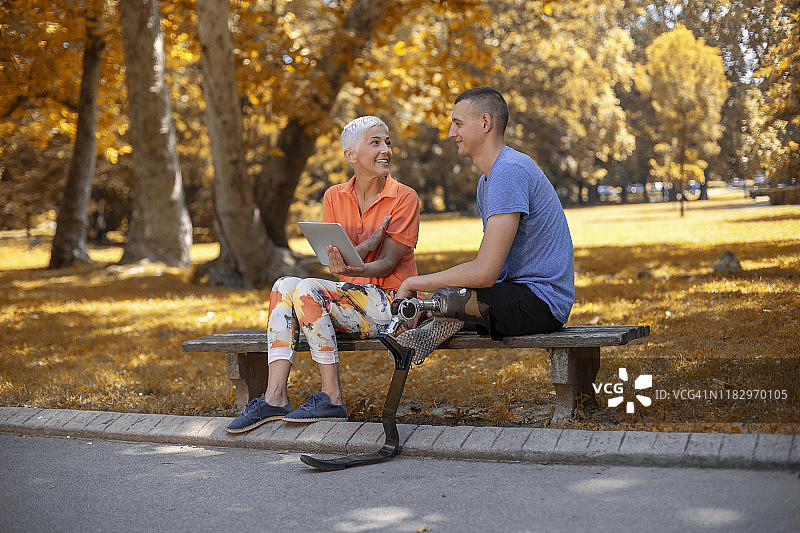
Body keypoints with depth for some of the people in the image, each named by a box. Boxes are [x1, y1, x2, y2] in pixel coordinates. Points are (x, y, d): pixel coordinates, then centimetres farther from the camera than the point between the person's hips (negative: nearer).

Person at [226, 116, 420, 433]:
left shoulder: (404, 197, -6)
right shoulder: (335, 197, 8)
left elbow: (387, 263, -13)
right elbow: (335, 262, -1)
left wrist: (351, 270, -35)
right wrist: (370, 242, -20)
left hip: (391, 303, -6)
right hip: (352, 295, 6)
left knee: (307, 289, -25)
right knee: (284, 285, -17)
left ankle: (332, 399, -19)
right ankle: (275, 398, -23)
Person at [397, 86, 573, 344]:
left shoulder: (510, 171, -19)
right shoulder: (487, 181, 17)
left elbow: (485, 272, -25)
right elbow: (488, 264, 14)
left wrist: (414, 283, -13)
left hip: (541, 301, -10)